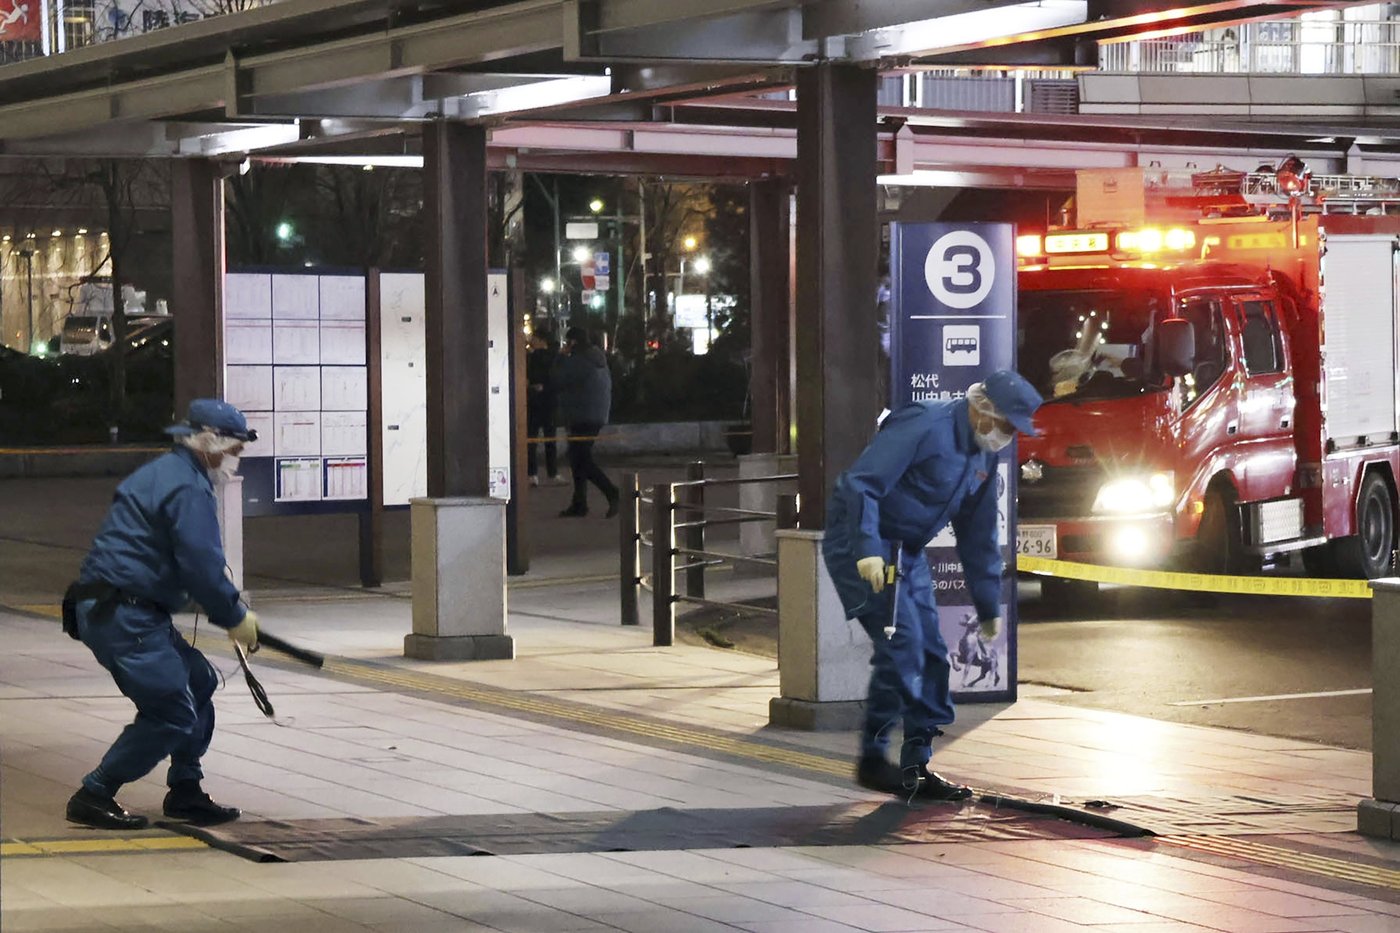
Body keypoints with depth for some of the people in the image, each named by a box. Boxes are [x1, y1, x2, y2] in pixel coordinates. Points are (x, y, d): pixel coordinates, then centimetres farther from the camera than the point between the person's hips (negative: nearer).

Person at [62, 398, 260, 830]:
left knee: (197, 680, 18)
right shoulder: (188, 488, -13)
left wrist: (231, 609, 17)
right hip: (121, 615, -11)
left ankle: (185, 793, 22)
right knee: (171, 713, -9)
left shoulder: (163, 475, 21)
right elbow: (202, 568, -18)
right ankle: (94, 798, -3)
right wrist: (235, 618, -4)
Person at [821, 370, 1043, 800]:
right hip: (860, 543, -9)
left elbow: (978, 535, 18)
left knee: (930, 653, 4)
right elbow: (862, 482, -27)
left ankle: (917, 765, 11)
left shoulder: (983, 457, 9)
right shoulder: (923, 427, -19)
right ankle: (873, 759, -9)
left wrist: (989, 606, 18)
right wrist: (868, 551, -36)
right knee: (901, 643, -18)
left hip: (907, 555, 9)